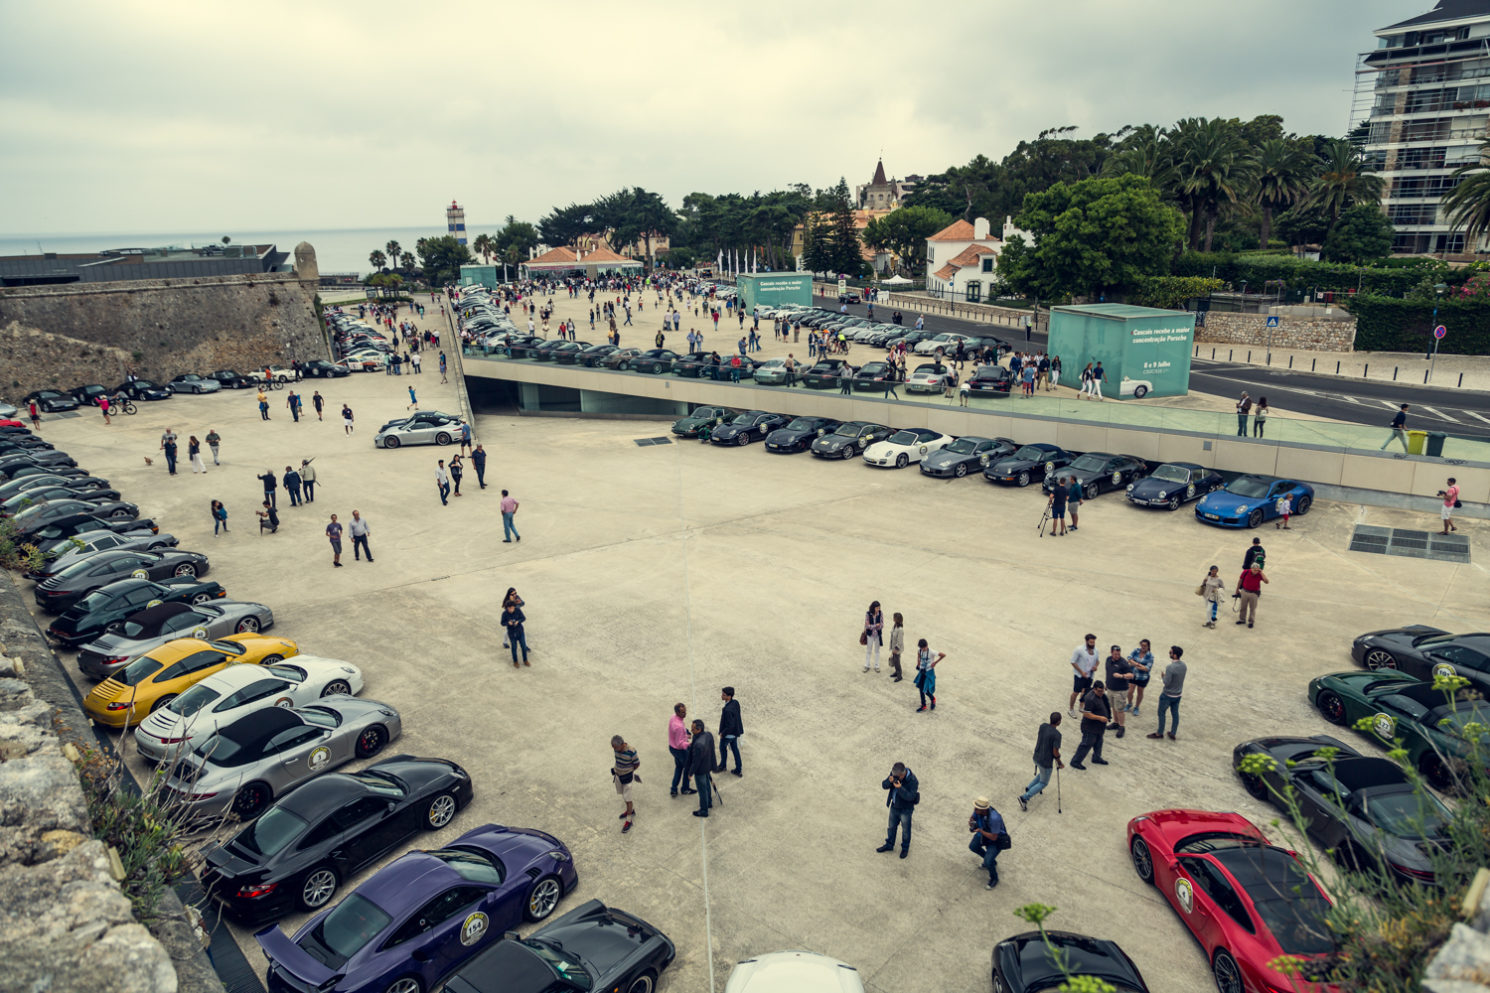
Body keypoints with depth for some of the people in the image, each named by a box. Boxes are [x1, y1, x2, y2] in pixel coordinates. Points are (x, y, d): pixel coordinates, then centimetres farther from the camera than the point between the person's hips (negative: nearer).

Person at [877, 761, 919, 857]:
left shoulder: (913, 781, -28)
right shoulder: (894, 774, -13)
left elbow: (910, 797, -33)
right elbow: (884, 786, -11)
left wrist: (900, 788, -45)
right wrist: (889, 781, -32)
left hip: (905, 810, -5)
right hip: (894, 806, 5)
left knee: (905, 830, 13)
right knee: (892, 826, 21)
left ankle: (905, 848, 35)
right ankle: (889, 845, 41)